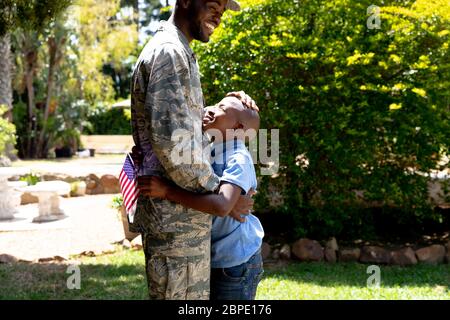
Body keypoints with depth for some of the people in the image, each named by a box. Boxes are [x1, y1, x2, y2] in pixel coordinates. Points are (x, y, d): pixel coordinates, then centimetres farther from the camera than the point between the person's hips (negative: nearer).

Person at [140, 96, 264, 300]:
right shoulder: (209, 153, 5)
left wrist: (167, 191, -34)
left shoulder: (239, 159, -21)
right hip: (210, 259, 8)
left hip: (236, 261, -8)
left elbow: (222, 206, -37)